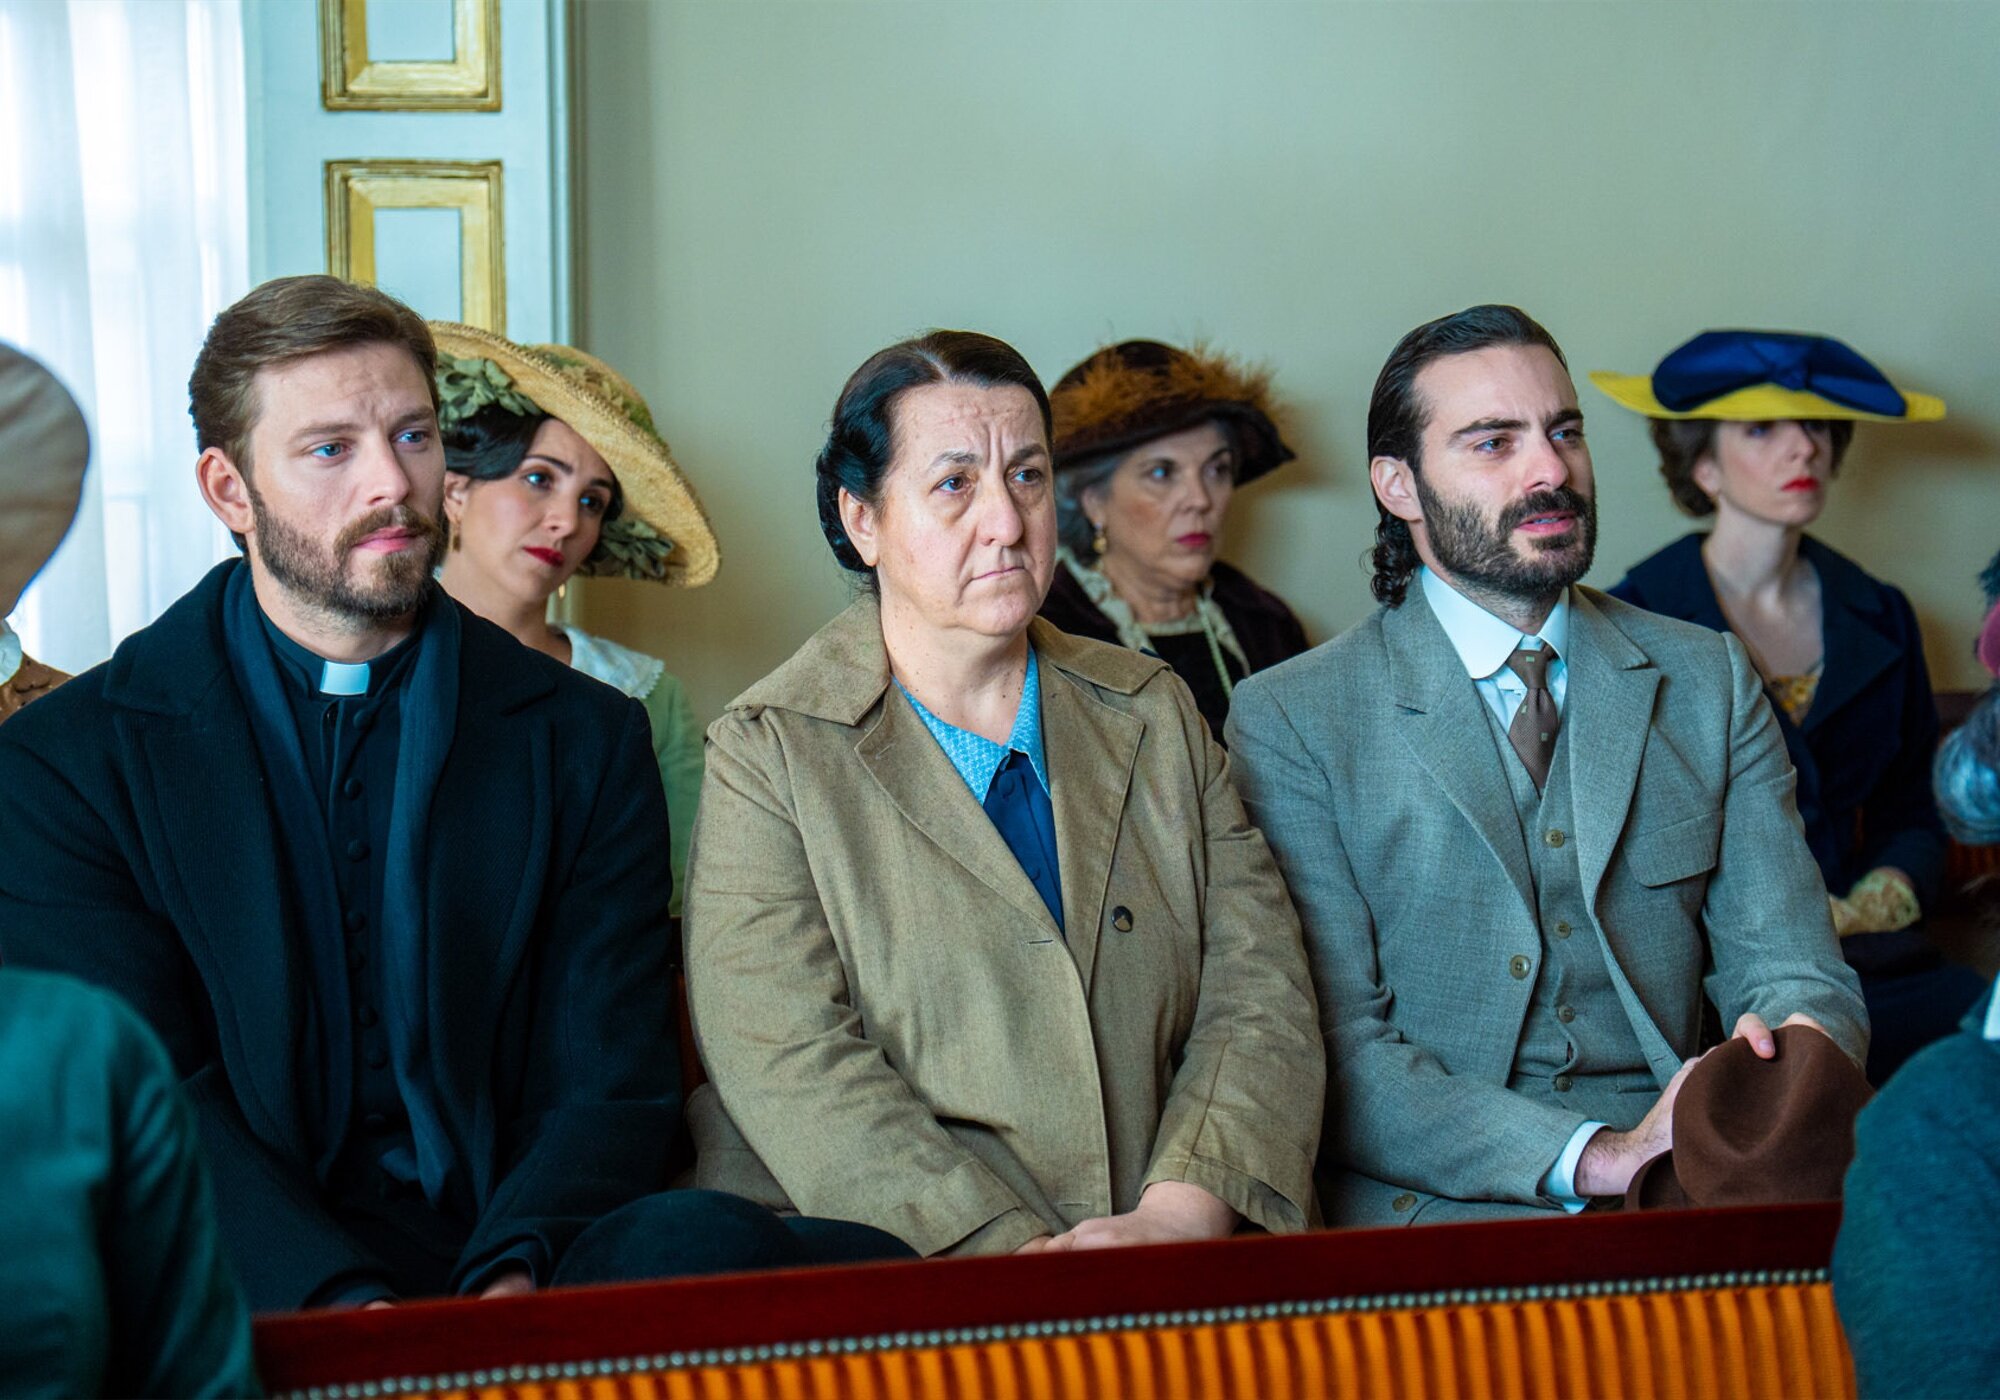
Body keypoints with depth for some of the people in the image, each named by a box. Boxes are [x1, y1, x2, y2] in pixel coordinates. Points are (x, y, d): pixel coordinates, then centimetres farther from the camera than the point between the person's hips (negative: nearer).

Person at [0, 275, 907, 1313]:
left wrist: (511, 1278, -17)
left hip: (517, 1270, 2)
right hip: (250, 1290, -1)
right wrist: (345, 1306, -21)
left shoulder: (585, 740, 11)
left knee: (701, 1243, -31)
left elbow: (608, 1082, 5)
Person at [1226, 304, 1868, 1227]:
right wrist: (1601, 1156, -20)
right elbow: (1335, 1048, -8)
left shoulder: (1709, 684, 13)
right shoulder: (1289, 723, 0)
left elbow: (1791, 967, 8)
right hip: (1432, 1206, -3)